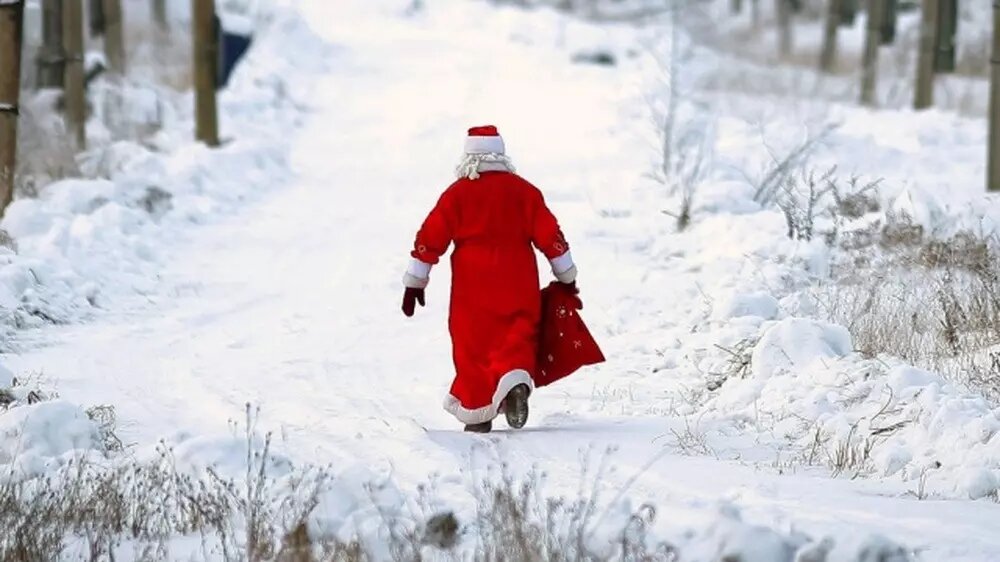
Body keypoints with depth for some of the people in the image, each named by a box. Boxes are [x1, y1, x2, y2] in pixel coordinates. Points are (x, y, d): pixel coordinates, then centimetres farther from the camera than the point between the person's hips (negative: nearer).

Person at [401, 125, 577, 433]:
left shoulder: (458, 193, 0)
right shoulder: (523, 190, 4)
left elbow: (431, 237, 0)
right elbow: (549, 235, 4)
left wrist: (415, 282, 7)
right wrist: (567, 278, 13)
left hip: (473, 284, -1)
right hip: (517, 281, 1)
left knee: (473, 342, 8)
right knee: (517, 337, 4)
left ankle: (478, 414, 11)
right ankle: (516, 382, -26)